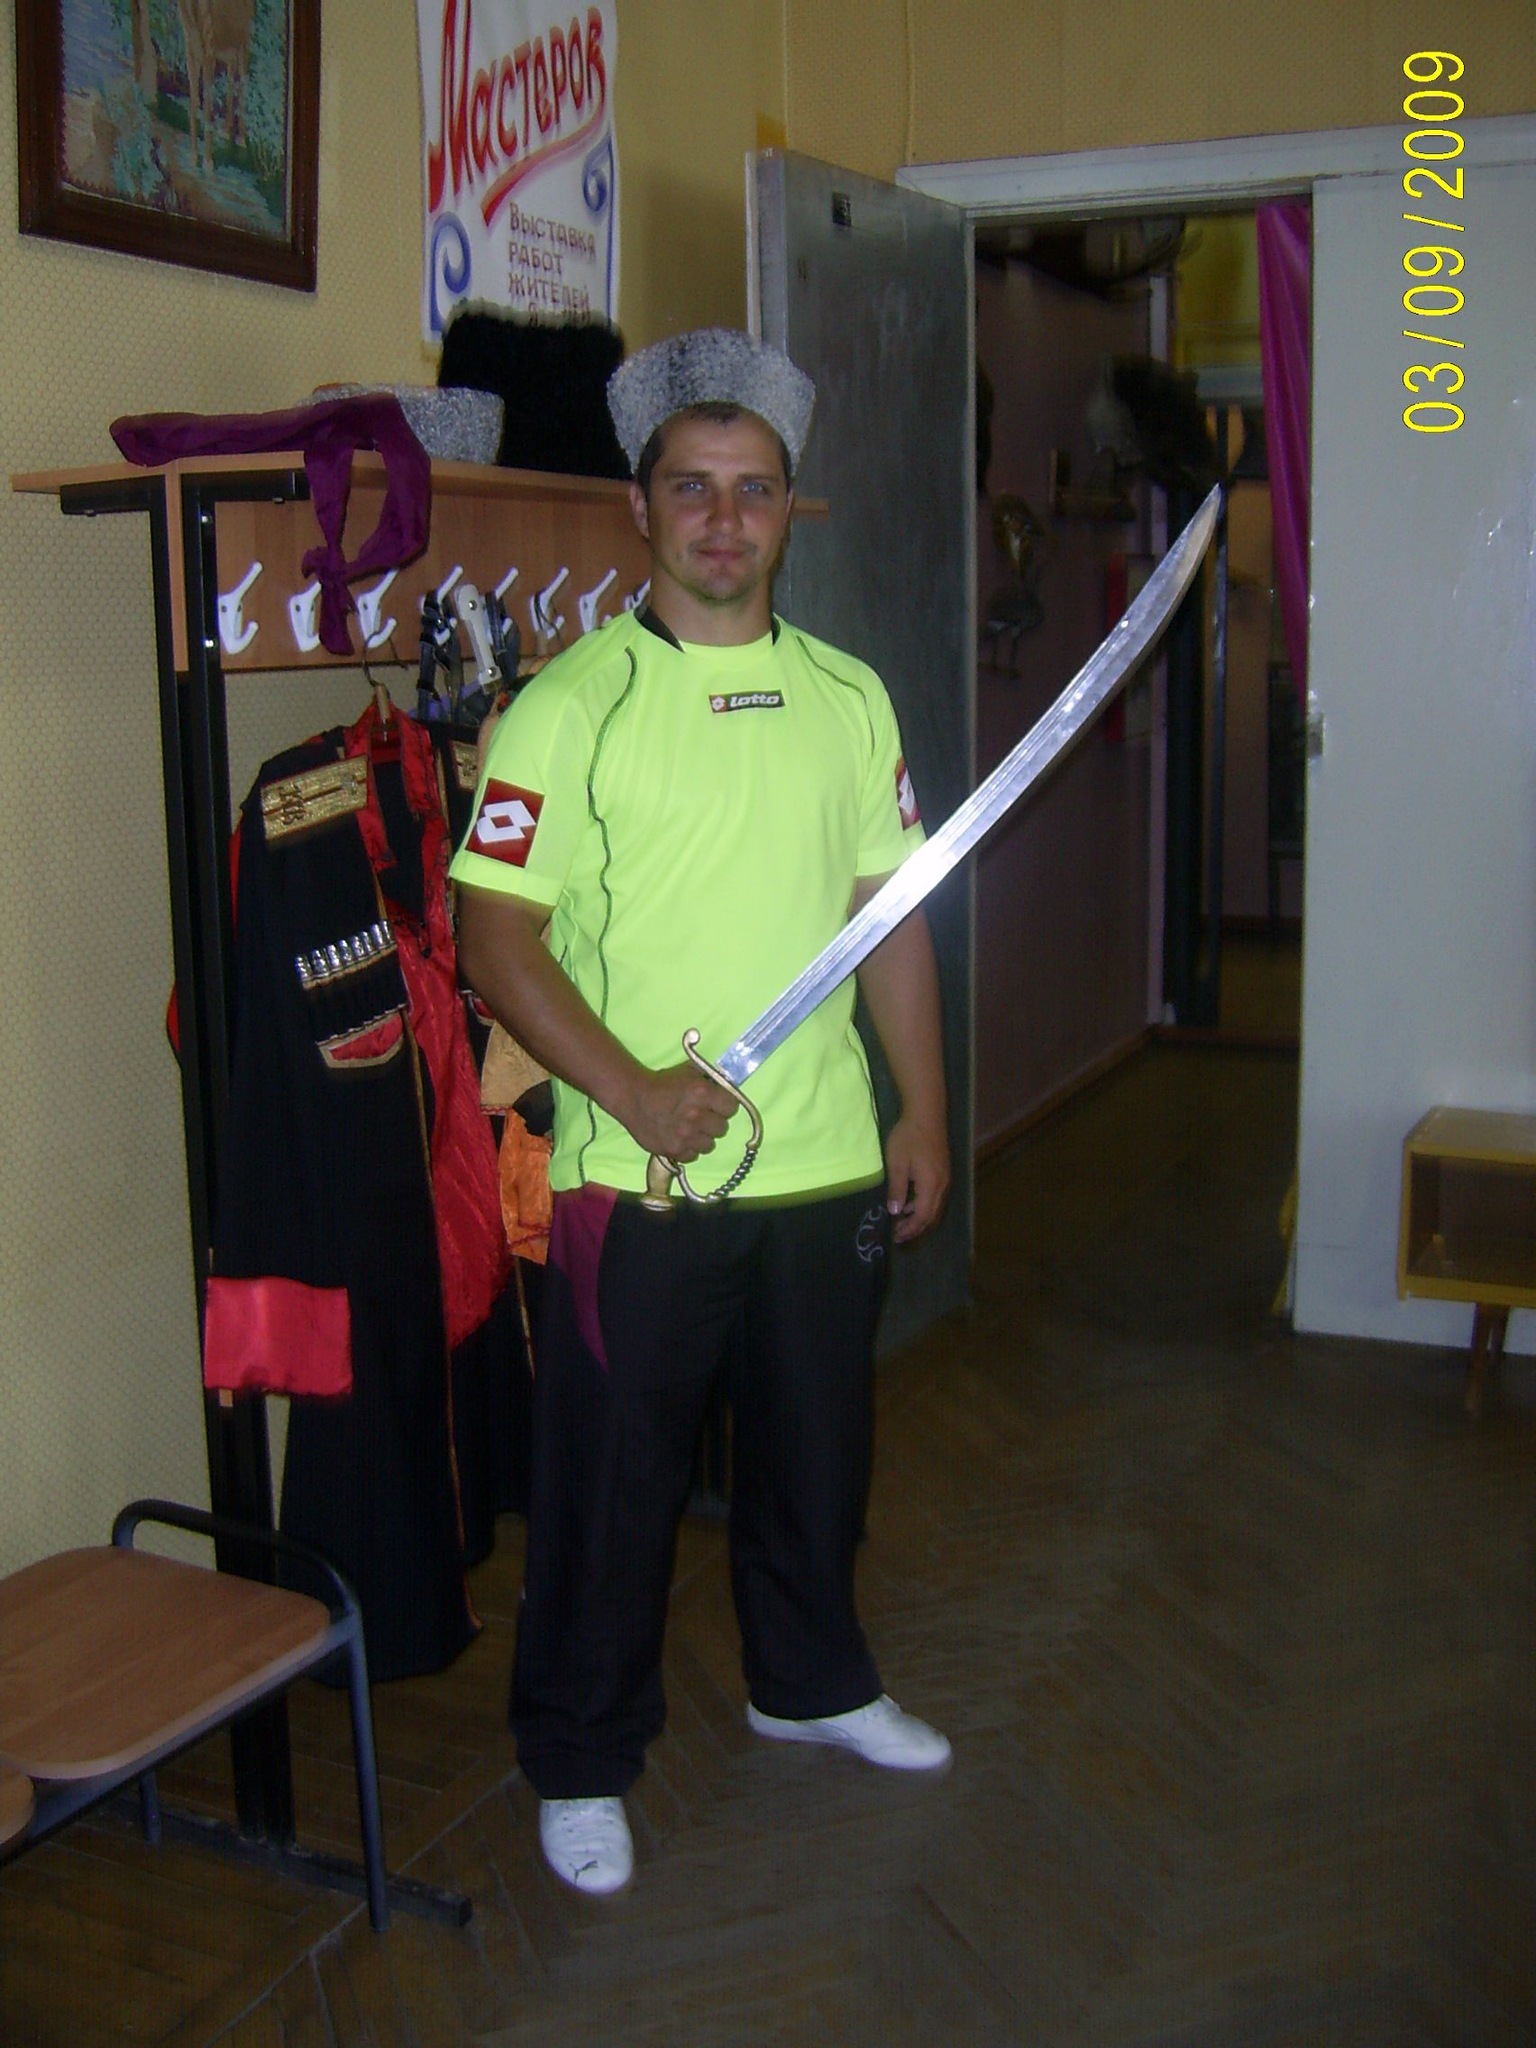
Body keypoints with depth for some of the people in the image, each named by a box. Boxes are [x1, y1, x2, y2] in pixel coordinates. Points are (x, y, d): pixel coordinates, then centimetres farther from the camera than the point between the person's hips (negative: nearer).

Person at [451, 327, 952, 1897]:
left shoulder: (850, 696, 8)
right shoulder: (569, 704, -7)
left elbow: (895, 917, 12)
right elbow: (493, 934, -12)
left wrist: (923, 1114, 8)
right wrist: (632, 1089, -20)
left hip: (829, 1169, 5)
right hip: (635, 1179, -4)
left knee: (815, 1453, 20)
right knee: (611, 1475, 7)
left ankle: (811, 1683, 44)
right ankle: (580, 1760, 28)